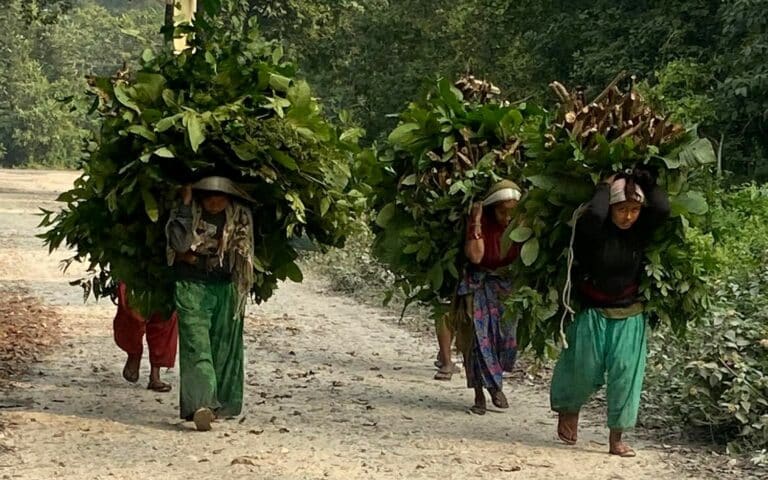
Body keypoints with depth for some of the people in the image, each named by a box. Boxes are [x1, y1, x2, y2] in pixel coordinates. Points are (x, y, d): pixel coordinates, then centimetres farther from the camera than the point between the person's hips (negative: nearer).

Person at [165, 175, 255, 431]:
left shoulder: (239, 216, 0)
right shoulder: (188, 212, -5)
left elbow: (242, 254, 7)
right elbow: (179, 243, -20)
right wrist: (185, 204, -20)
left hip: (226, 288, 2)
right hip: (191, 287, -2)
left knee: (223, 347, 6)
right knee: (196, 344, -14)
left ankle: (221, 403, 17)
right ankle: (201, 404, -24)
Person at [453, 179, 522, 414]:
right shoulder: (482, 222, -15)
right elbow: (475, 256, -26)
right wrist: (476, 222, -28)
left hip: (506, 286, 3)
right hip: (478, 286, -3)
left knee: (506, 338, -1)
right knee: (478, 339, -6)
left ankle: (495, 384, 23)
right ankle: (479, 394, 3)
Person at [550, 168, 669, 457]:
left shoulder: (641, 232, -4)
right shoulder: (595, 232, -14)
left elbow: (662, 209, -22)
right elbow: (594, 214, -38)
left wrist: (645, 180, -9)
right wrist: (606, 185, -21)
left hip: (629, 317, 3)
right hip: (592, 314, -3)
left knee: (625, 374, -2)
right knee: (584, 372, 5)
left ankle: (616, 438, 6)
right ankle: (568, 409, 36)